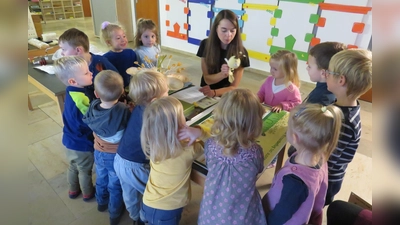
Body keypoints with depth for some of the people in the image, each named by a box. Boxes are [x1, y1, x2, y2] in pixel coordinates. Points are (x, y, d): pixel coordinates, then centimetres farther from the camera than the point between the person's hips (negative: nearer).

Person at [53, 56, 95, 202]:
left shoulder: (71, 92, -7)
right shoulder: (82, 99, -34)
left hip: (70, 141, 7)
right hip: (83, 145, -7)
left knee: (73, 167, 29)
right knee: (85, 171, 19)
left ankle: (73, 190, 52)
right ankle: (88, 194, 42)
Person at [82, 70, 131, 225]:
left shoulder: (93, 106, -20)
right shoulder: (124, 111, -34)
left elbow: (89, 124, -1)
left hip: (99, 152, 4)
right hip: (116, 155, -4)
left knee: (101, 179, 30)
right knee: (115, 186, 19)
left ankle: (101, 203, 57)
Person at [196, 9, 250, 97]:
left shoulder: (241, 52, -12)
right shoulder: (205, 44, -9)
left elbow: (234, 87, -10)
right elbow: (207, 79, -7)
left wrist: (214, 93, -28)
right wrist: (222, 74, -27)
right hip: (205, 93, 1)